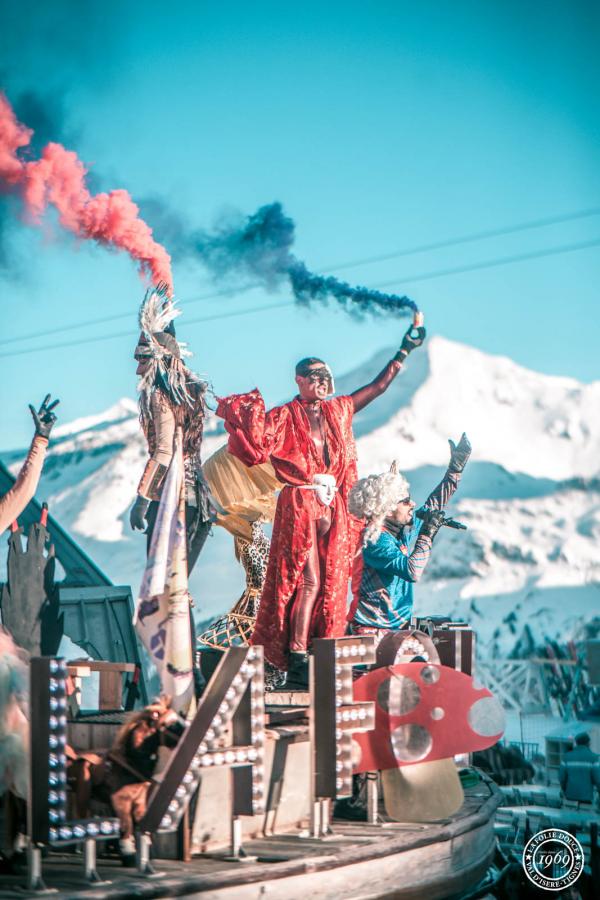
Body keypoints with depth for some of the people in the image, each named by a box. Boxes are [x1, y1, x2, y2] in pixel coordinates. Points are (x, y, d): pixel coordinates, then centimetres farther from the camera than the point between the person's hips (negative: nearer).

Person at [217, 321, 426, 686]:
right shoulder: (284, 416, -1)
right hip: (300, 505, -6)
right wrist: (250, 409, -23)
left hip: (333, 506, 6)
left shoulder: (337, 411, 16)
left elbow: (378, 386, 23)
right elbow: (258, 445, -15)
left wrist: (404, 352, 21)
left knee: (331, 583, 3)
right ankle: (297, 661, -11)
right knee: (307, 581, -12)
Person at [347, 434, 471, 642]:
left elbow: (433, 506, 22)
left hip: (400, 625, 8)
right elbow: (412, 571, -28)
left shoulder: (405, 528, 7)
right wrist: (427, 534, -21)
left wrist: (456, 467, 22)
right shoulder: (376, 541, -17)